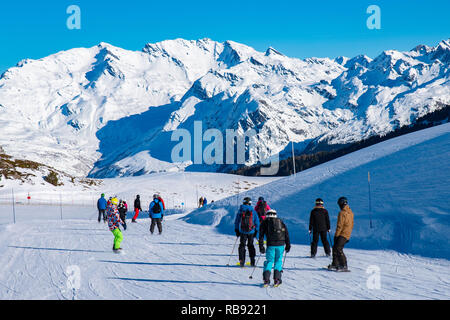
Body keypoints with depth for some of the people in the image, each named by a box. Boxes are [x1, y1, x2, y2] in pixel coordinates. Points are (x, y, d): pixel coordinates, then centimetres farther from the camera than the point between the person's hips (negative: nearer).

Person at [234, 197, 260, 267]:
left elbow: (236, 221, 1)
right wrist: (256, 231, 10)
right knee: (250, 245, 15)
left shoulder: (240, 211, -2)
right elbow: (257, 222, 1)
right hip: (251, 232, 1)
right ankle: (252, 261, 14)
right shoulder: (253, 211, -1)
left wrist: (236, 230, 10)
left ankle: (242, 261, -3)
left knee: (242, 245, 6)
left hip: (243, 232, -1)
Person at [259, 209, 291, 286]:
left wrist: (261, 247, 7)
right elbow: (286, 234, 12)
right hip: (280, 244, 1)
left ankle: (266, 279, -6)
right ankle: (277, 279, 0)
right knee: (278, 261, 10)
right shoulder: (281, 221, 18)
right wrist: (288, 245, 14)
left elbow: (261, 235, 6)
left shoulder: (265, 222, 12)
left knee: (269, 261, 7)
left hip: (271, 245, -1)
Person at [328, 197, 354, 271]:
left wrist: (336, 235, -11)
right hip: (347, 235, 9)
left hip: (342, 234, -9)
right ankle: (335, 264, 18)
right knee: (335, 248, 15)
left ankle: (344, 266, -20)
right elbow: (351, 225, 19)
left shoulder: (342, 213, -14)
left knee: (338, 249, -13)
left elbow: (340, 225, -16)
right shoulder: (350, 213, 13)